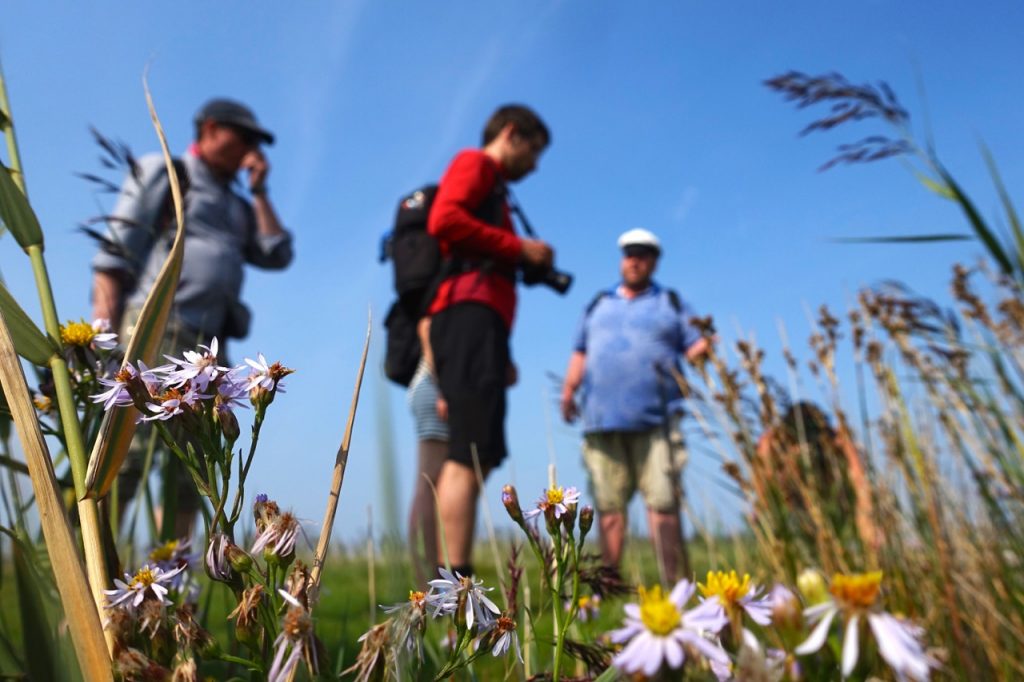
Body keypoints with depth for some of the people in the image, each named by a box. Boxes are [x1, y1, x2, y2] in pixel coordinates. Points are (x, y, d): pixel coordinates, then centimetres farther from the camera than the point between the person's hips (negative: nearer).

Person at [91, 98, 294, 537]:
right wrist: (105, 332, -12)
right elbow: (114, 252, 0)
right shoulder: (162, 172, 11)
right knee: (124, 454, -16)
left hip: (208, 345, 6)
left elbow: (277, 256, 12)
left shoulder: (239, 205, 28)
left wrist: (259, 191, 16)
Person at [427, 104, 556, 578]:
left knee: (473, 457, 3)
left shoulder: (490, 190, 31)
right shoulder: (474, 163, 9)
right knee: (471, 454, -16)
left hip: (476, 319, 9)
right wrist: (520, 248, -5)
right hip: (468, 312, -9)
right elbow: (444, 220, -12)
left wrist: (502, 353, 12)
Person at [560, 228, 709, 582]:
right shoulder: (599, 305, 23)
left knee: (663, 502, -9)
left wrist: (706, 346, -14)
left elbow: (696, 347, 9)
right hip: (602, 420, 2)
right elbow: (580, 353, 21)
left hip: (655, 420, -2)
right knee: (609, 505, 2)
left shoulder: (671, 303, 17)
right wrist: (568, 390, 7)